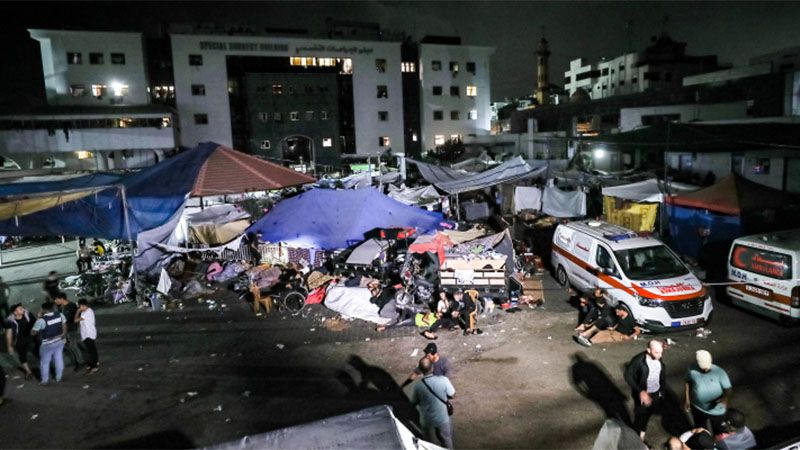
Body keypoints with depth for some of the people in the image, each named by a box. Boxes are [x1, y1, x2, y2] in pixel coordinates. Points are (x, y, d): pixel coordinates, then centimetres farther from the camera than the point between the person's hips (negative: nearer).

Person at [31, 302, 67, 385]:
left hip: (48, 344, -5)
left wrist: (38, 319, -8)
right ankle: (59, 378, 33)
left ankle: (45, 381, 29)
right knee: (59, 359, 19)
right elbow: (64, 327, 2)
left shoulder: (41, 320, -23)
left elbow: (32, 333, -12)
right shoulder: (60, 315, -9)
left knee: (45, 362, 16)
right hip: (59, 341, 5)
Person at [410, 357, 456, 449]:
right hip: (442, 418, 1)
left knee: (429, 443, 26)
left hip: (426, 420, 0)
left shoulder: (418, 386, -25)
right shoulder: (443, 380, -25)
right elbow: (452, 395, -8)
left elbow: (413, 403, -8)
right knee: (446, 439, 28)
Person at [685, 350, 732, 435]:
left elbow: (727, 388, -18)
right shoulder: (692, 370, -19)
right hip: (698, 408, 2)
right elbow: (688, 382, -2)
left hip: (716, 410, -2)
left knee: (718, 432, 22)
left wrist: (725, 398, -39)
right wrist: (687, 399, 4)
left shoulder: (719, 372, -26)